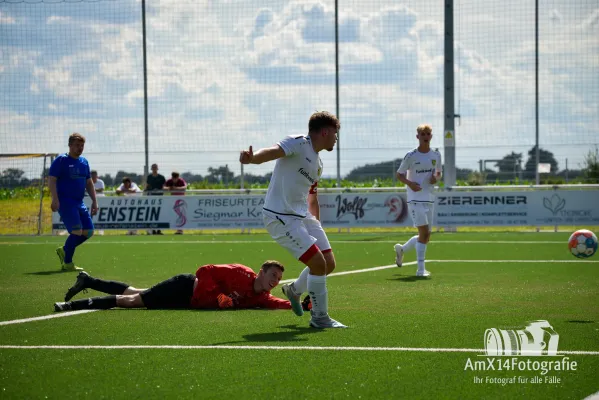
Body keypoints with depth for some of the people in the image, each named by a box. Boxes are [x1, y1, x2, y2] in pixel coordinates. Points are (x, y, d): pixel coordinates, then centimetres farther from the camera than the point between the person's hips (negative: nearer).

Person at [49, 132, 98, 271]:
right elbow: (51, 180, -11)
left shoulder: (84, 162, 15)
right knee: (77, 231, -15)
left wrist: (94, 201, 15)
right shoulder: (61, 160, -5)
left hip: (79, 202, 8)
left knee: (88, 231, 3)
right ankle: (67, 263, -4)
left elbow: (89, 183, 23)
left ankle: (64, 250, 20)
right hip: (65, 201, -8)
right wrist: (55, 200, -21)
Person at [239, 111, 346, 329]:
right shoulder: (298, 144, -11)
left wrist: (316, 226, 29)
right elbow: (272, 151, -31)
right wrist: (251, 158, -52)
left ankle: (294, 290, 35)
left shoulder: (317, 163, 17)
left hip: (303, 216, 9)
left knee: (329, 263, 8)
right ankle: (319, 317, 1)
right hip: (281, 217, -9)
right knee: (318, 262, -15)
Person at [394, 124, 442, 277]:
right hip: (415, 199, -6)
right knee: (424, 232, -17)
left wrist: (436, 178, -2)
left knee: (426, 237, 10)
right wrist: (410, 183, -17)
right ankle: (420, 269, -13)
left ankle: (401, 249, 36)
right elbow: (399, 174, 2)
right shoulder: (411, 156, -6)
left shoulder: (436, 155, 9)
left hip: (429, 199, 6)